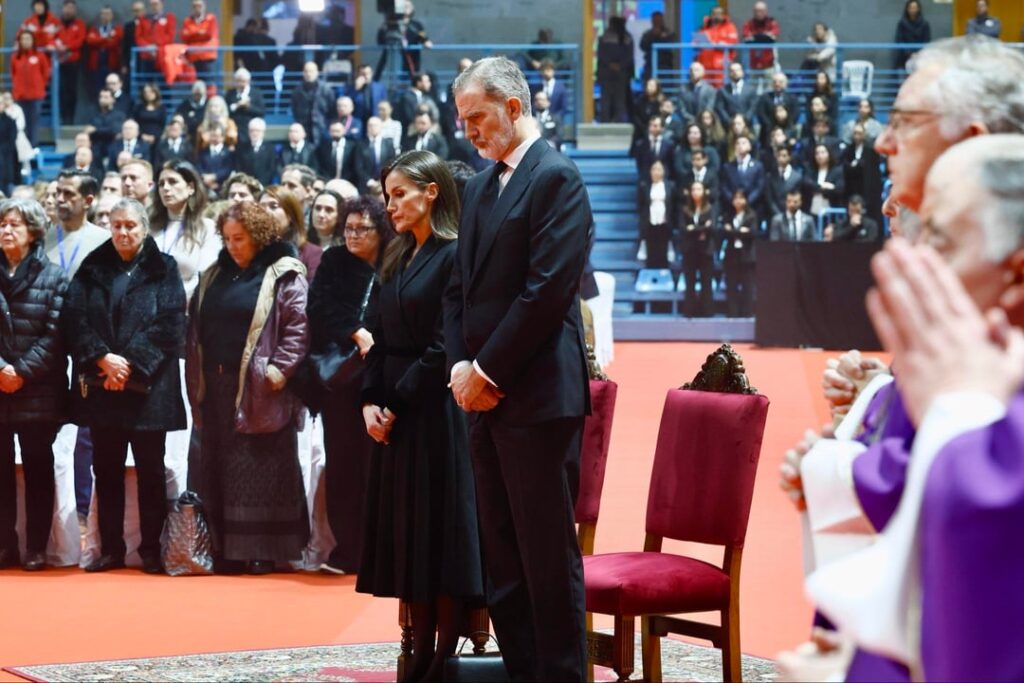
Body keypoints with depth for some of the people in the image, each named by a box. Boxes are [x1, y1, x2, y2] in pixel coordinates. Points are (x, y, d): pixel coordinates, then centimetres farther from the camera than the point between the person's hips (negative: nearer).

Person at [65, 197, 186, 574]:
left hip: (148, 387, -2)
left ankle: (152, 549, 8)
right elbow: (76, 320, 0)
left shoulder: (163, 271, 3)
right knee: (106, 469, 6)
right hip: (100, 385, 3)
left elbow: (170, 325, -7)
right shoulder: (92, 269, 10)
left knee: (151, 469, 2)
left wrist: (131, 365, -15)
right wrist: (103, 359, -15)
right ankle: (110, 548, 12)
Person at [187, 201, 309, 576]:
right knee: (221, 471, 8)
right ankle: (227, 550, 13)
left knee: (261, 470, -4)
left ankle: (263, 551, 0)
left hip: (259, 390, -6)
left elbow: (299, 327, -11)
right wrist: (197, 382, 11)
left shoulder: (283, 275, -3)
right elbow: (197, 329, 18)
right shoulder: (215, 276, 16)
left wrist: (278, 370, -17)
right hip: (218, 387, 7)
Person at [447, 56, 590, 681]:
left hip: (537, 395, -8)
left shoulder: (556, 178, -9)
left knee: (549, 554, -5)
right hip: (487, 395, 9)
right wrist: (460, 366, 2)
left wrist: (488, 371, -13)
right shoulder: (483, 185, 17)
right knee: (503, 556, 10)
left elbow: (548, 289, -16)